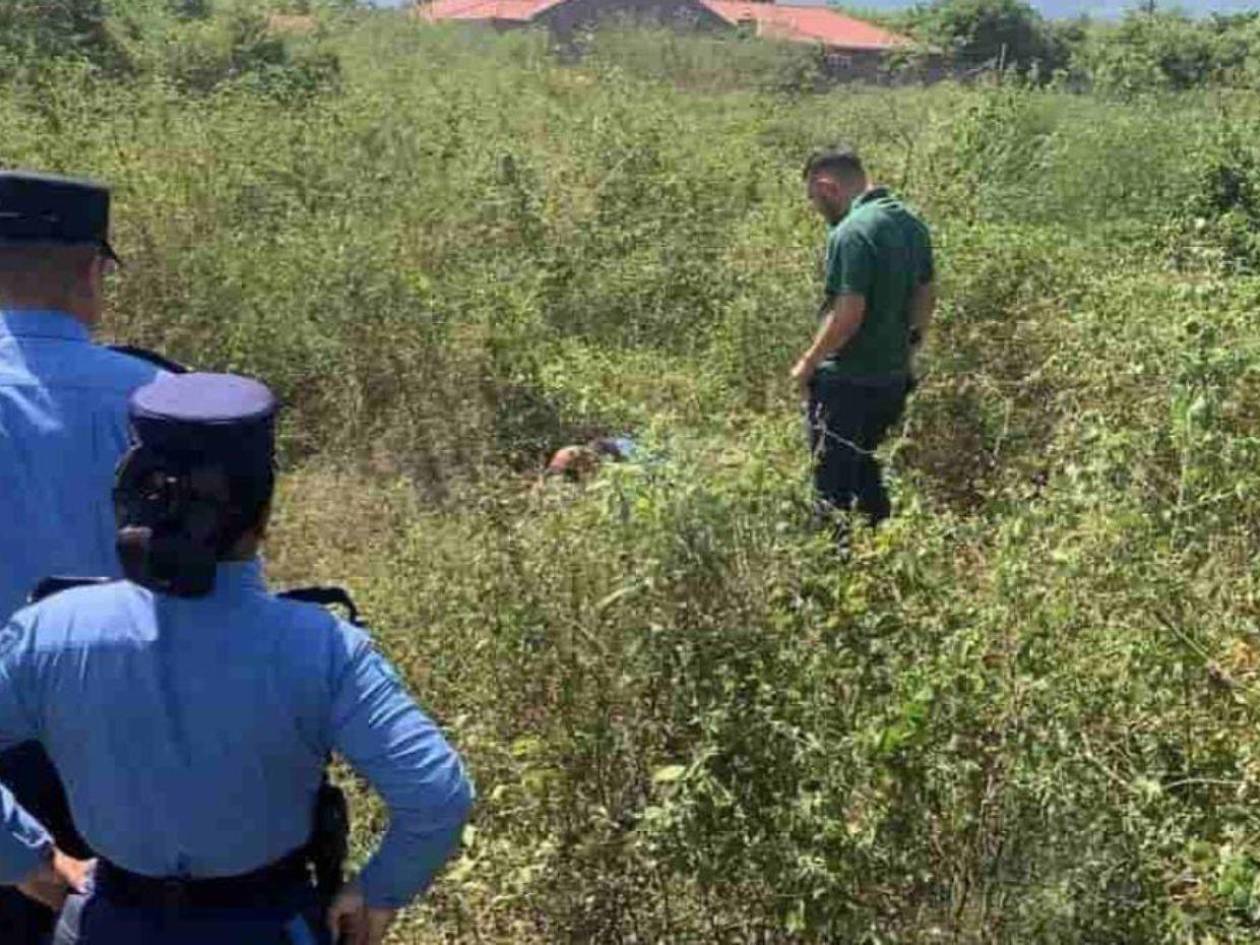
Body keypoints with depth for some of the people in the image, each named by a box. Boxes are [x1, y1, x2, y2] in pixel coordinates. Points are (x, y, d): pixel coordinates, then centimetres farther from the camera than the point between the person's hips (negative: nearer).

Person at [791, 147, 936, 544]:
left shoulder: (851, 232, -21)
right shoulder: (911, 223, 6)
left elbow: (848, 314, -25)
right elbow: (927, 296, 12)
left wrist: (808, 363, -13)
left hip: (847, 381, -9)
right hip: (893, 376, 9)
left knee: (834, 483, 5)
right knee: (865, 470, 24)